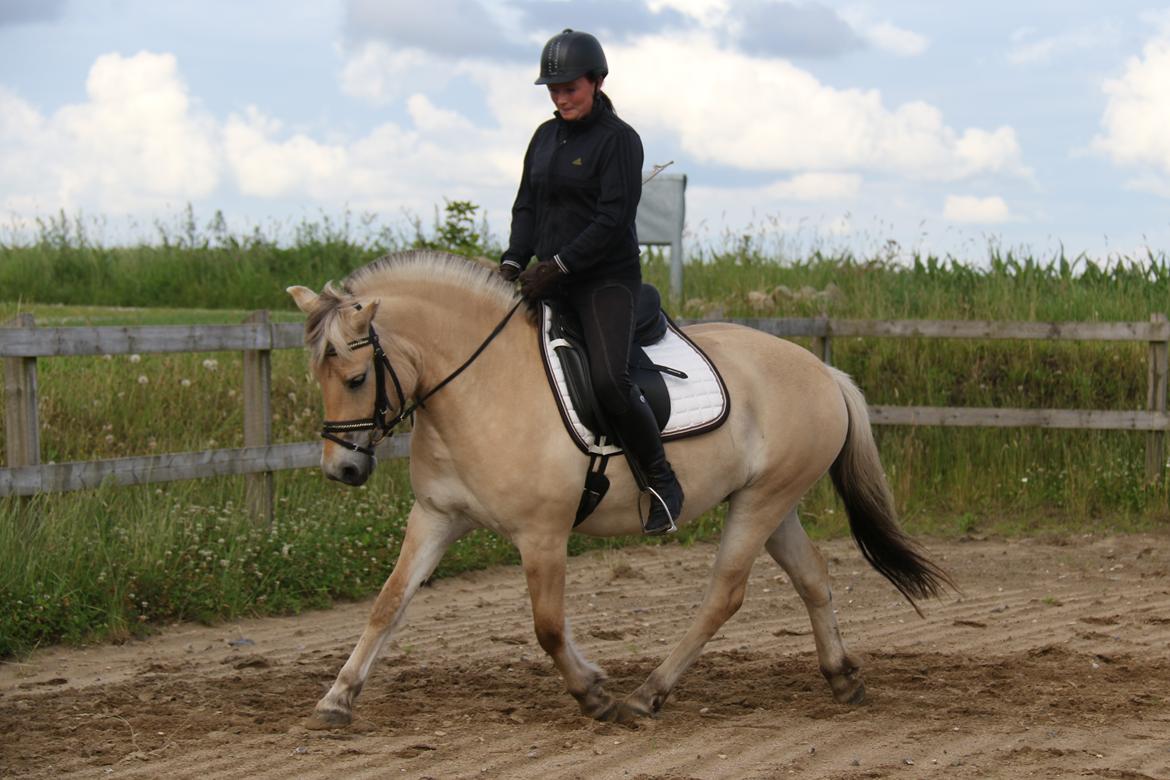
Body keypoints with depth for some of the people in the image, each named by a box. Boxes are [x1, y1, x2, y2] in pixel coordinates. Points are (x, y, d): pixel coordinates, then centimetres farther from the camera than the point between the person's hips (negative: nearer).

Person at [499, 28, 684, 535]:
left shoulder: (618, 139, -8)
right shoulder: (546, 137, 13)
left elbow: (612, 220, -16)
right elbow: (526, 206, 14)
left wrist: (558, 265, -21)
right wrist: (514, 262, -3)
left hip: (607, 280, -8)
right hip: (550, 281, 8)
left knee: (608, 378, -26)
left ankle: (663, 482, -12)